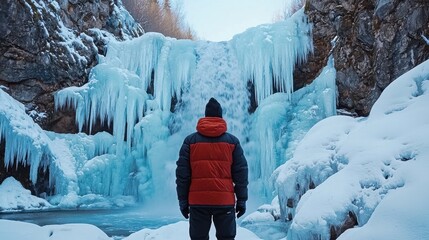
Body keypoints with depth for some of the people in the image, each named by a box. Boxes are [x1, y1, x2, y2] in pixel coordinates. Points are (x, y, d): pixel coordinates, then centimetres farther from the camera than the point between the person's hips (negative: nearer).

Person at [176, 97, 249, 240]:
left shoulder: (190, 141, 2)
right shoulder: (233, 141, 3)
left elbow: (182, 173, 0)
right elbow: (241, 172, 2)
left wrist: (183, 200, 6)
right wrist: (241, 200, 8)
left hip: (198, 201, 0)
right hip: (225, 201, 0)